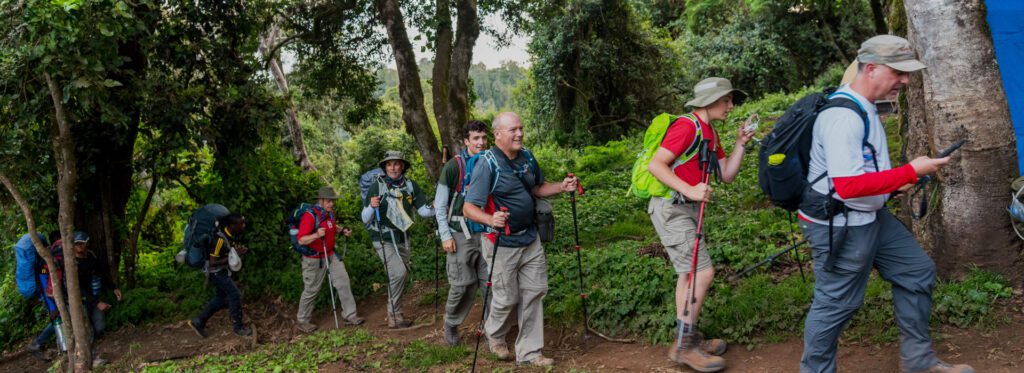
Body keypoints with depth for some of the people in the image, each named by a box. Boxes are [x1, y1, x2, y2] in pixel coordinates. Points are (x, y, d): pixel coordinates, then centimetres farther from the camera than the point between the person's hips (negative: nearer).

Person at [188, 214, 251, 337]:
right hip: (216, 271, -9)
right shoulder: (220, 239, -29)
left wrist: (239, 251, -9)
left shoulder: (233, 235, -3)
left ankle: (198, 321, 25)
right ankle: (239, 327, 2)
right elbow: (212, 262, -25)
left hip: (222, 271, 9)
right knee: (235, 295, -10)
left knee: (221, 299, 14)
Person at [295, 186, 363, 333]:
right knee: (311, 290, 5)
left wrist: (343, 231, 7)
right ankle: (303, 321, 23)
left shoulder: (330, 213, 4)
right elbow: (301, 240, -24)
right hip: (314, 259, -7)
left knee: (344, 282, 1)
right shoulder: (310, 216, -22)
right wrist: (317, 235, -40)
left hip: (331, 255, 7)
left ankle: (350, 315, 10)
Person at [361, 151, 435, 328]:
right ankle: (394, 316, -6)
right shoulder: (377, 186, -10)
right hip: (383, 238, -5)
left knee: (400, 274, 12)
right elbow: (365, 218, -8)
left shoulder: (410, 185, -1)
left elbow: (423, 210, 0)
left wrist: (436, 208, -19)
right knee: (399, 272, -19)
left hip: (402, 237, 5)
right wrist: (372, 207, -28)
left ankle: (395, 314, 29)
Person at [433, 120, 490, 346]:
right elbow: (440, 205, -2)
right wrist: (445, 236, -7)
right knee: (462, 285, -1)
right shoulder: (453, 167, -6)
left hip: (486, 233, 3)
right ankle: (451, 325, 22)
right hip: (461, 234, -3)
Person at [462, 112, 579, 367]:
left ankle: (529, 352, 20)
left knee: (534, 293, 7)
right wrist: (491, 219, -42)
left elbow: (537, 188, 18)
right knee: (507, 298, 5)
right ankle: (494, 336, 36)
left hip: (530, 239, 6)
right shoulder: (487, 164, -18)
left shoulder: (527, 157, 2)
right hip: (502, 243, -6)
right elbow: (469, 208, -21)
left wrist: (561, 187, -2)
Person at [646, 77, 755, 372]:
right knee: (703, 273, -12)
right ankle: (683, 346, -3)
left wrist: (741, 144, 2)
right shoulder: (686, 126, -15)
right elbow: (656, 164, -21)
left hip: (687, 209, 10)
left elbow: (727, 176, 12)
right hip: (671, 208, -10)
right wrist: (690, 190, -27)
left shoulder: (710, 134, 14)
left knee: (689, 274, 15)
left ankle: (688, 338, 26)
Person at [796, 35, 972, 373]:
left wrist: (896, 181, 10)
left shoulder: (863, 108, 9)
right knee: (836, 303, 1)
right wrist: (910, 172, -24)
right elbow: (848, 185, -32)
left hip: (871, 216, 11)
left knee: (917, 271, 17)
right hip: (840, 226, -11)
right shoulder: (844, 117, -25)